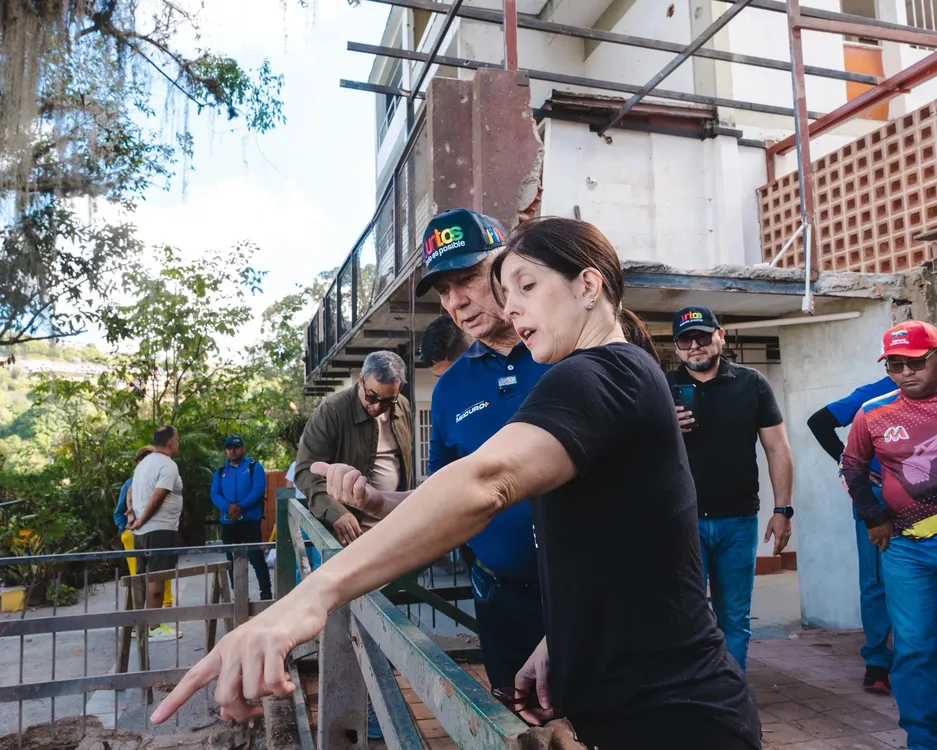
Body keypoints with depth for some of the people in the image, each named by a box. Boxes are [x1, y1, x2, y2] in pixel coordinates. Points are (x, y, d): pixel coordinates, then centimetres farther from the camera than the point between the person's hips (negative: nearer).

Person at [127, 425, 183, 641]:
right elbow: (157, 498, -20)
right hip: (160, 529, -9)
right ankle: (155, 627, -3)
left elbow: (131, 491, 18)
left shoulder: (144, 463, 17)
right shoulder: (168, 465, -14)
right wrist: (141, 521, -12)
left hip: (143, 530, 9)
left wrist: (131, 514, 5)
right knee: (156, 577, -6)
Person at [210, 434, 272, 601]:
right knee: (233, 561, 11)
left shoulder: (254, 466, 3)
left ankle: (266, 593, 2)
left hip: (250, 521, -4)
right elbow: (214, 495, 2)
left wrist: (241, 507, -20)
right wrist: (228, 507, -18)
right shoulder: (220, 471, 14)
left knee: (256, 558, -6)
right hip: (228, 523, 4)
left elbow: (258, 490, -9)